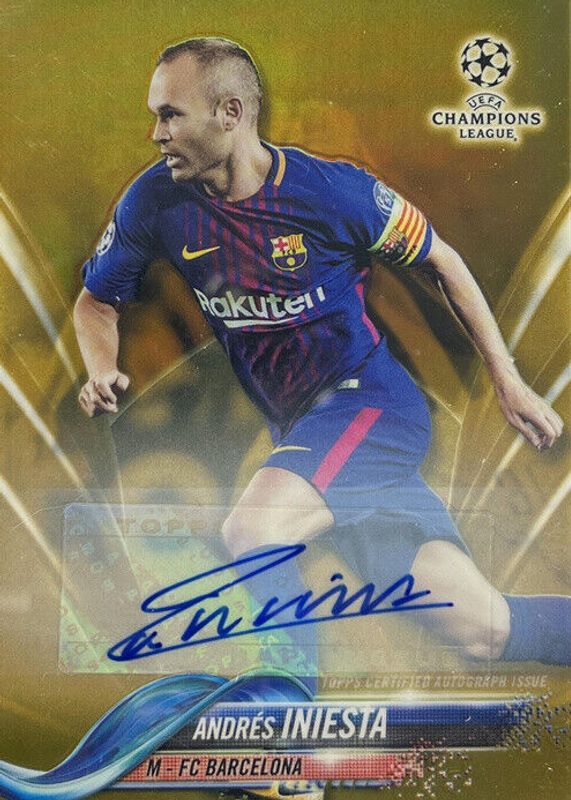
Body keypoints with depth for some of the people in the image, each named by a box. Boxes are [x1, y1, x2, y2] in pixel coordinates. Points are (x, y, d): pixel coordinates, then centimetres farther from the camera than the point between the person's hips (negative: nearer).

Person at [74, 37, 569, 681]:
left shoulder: (331, 189, -10)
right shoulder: (155, 199, 0)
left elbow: (441, 261, 2)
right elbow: (97, 301, 13)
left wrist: (509, 384, 2)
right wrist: (101, 371, -10)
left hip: (369, 395, -3)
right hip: (296, 428, 3)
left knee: (251, 533, -31)